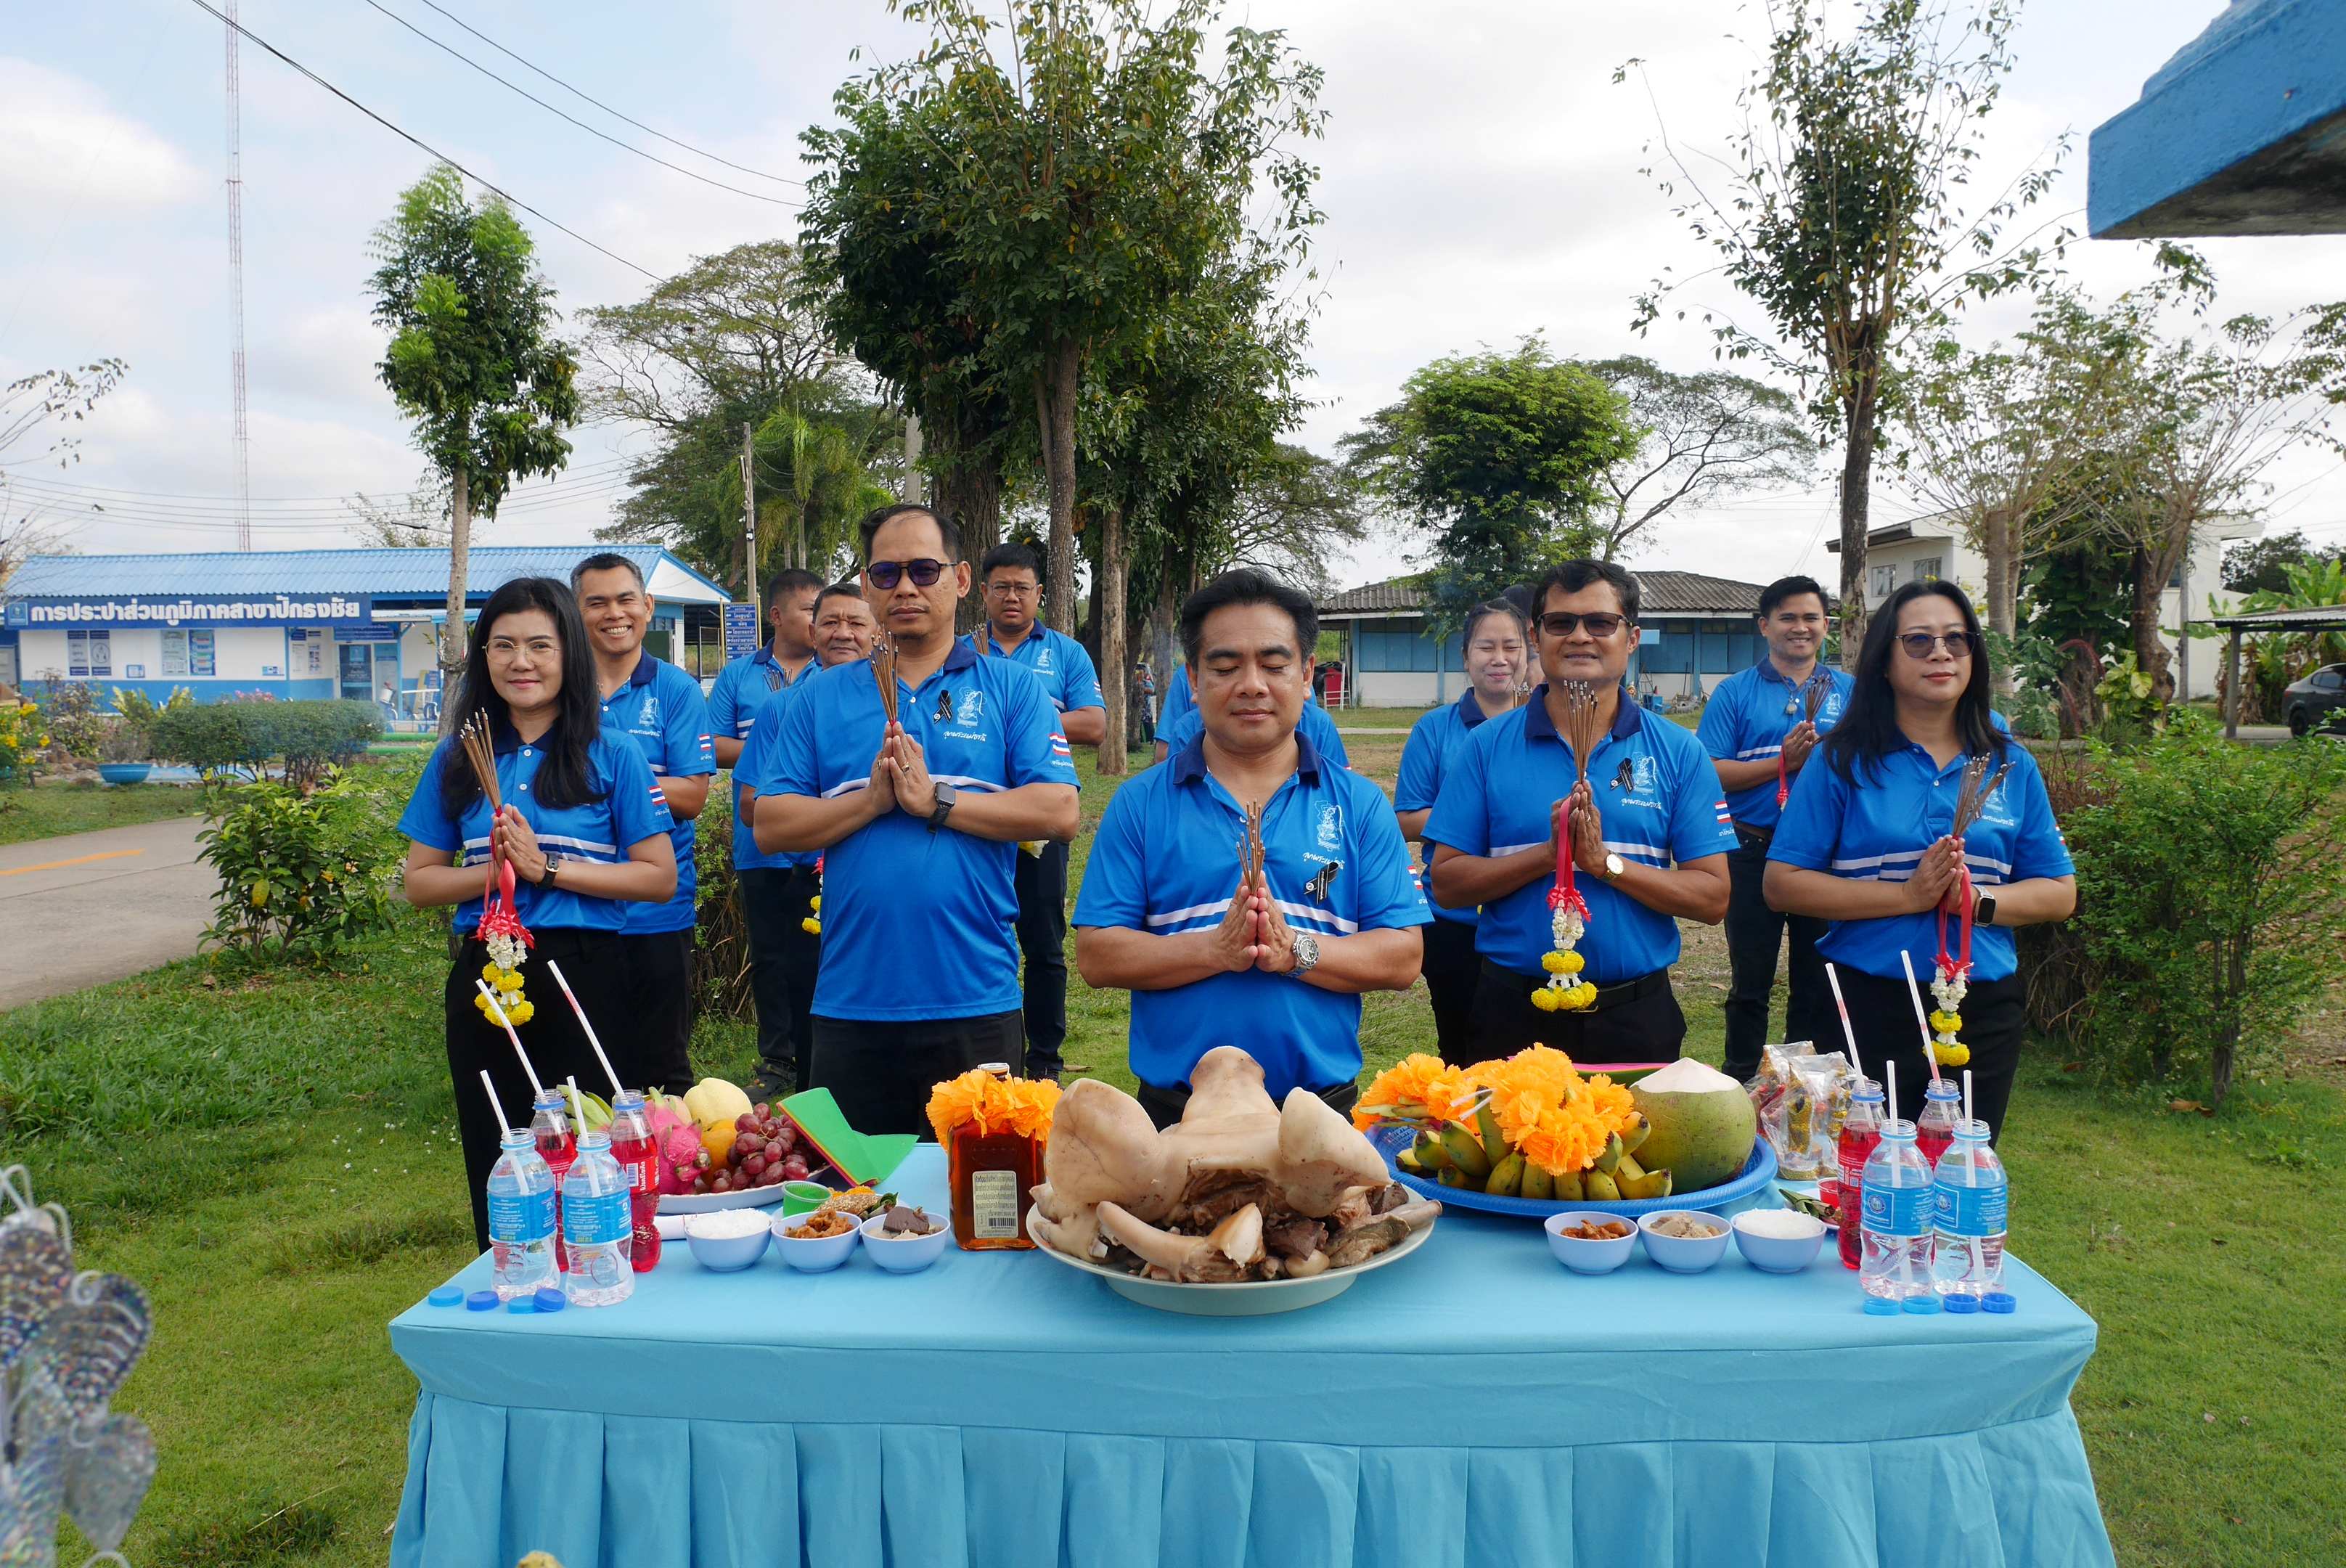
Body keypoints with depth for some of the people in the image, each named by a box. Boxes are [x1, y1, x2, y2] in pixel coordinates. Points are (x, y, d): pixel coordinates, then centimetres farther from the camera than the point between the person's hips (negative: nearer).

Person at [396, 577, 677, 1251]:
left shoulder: (612, 758, -1)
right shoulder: (458, 760, 8)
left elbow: (659, 876, -5)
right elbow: (420, 883, 9)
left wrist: (549, 868, -12)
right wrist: (494, 870, -9)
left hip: (584, 974, -3)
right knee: (494, 1175, 12)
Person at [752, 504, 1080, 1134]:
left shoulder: (1012, 690, 3)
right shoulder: (821, 698, 9)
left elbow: (1059, 812, -9)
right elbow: (771, 827, 2)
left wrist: (937, 800, -14)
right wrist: (871, 800, -13)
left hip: (977, 1004, -2)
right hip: (851, 1005, 2)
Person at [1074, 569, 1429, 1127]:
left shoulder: (1359, 805, 3)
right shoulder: (1141, 804, 2)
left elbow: (1403, 959, -3)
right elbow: (1096, 956, -5)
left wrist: (1297, 951, -19)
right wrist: (1215, 950, -19)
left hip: (1325, 1102, 1)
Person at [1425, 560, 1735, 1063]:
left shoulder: (1679, 753, 1)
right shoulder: (1488, 747, 0)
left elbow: (1712, 898, -5)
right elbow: (1447, 882, -5)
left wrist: (1606, 863, -18)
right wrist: (1549, 854, -18)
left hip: (1637, 1018, 0)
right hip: (1515, 1015, 0)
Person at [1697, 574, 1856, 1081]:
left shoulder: (1850, 692, 9)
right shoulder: (1735, 692, 2)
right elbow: (1711, 773, -6)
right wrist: (1783, 762, -16)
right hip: (1755, 852, -1)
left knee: (1819, 982, 9)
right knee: (1750, 981, 7)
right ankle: (1740, 1086, 19)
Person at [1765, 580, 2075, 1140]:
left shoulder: (2011, 765, 7)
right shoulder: (1844, 761, -3)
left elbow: (2059, 893, 6)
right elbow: (1783, 884, -9)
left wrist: (1976, 899, -13)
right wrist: (1907, 895, -17)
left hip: (1983, 1013, 3)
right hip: (1867, 1008, -3)